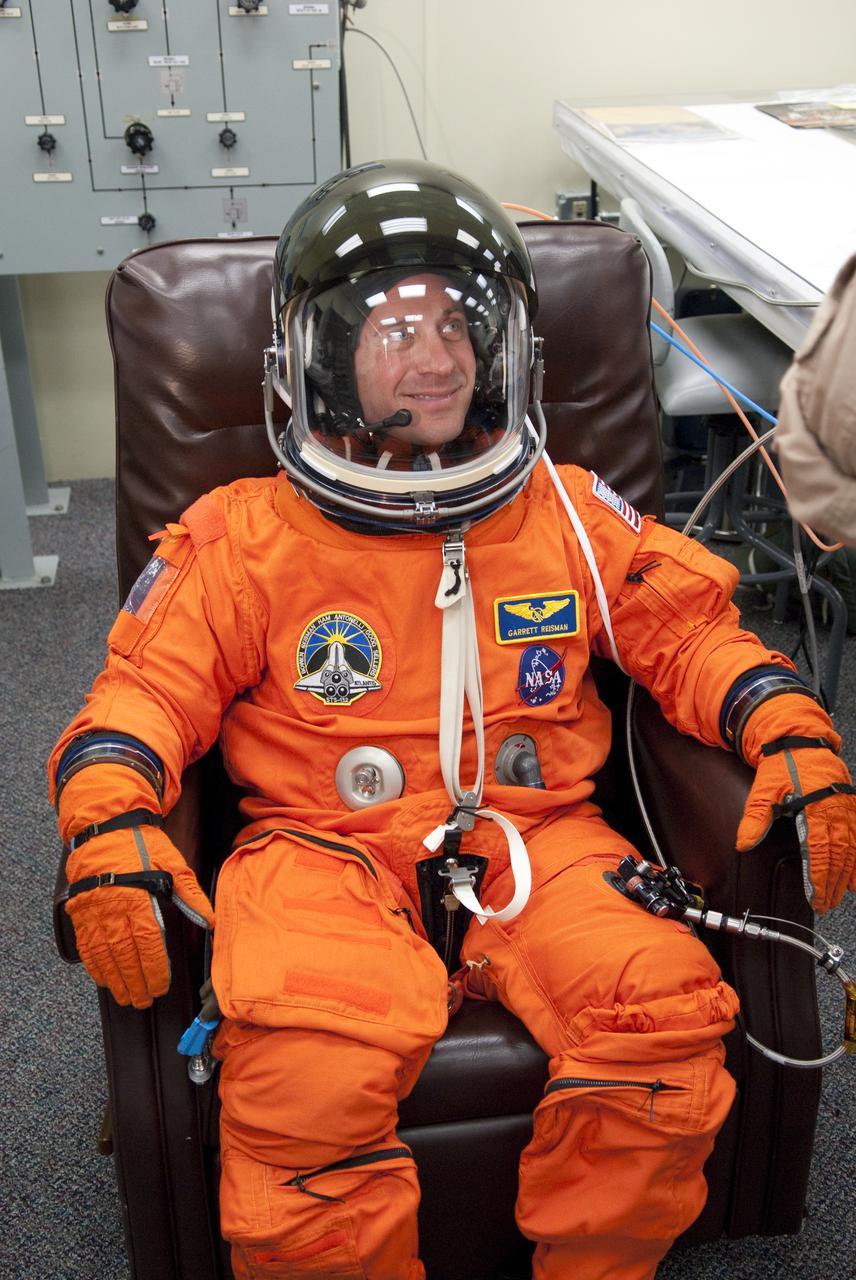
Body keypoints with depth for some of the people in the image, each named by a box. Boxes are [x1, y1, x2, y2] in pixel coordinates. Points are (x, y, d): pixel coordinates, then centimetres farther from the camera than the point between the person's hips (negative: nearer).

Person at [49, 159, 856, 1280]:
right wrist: (110, 825, -15)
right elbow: (153, 685, 4)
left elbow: (688, 633, 15)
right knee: (309, 1073, -30)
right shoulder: (245, 539, 6)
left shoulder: (571, 517, 13)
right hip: (329, 849, -1)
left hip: (535, 837, 2)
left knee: (666, 1011, -24)